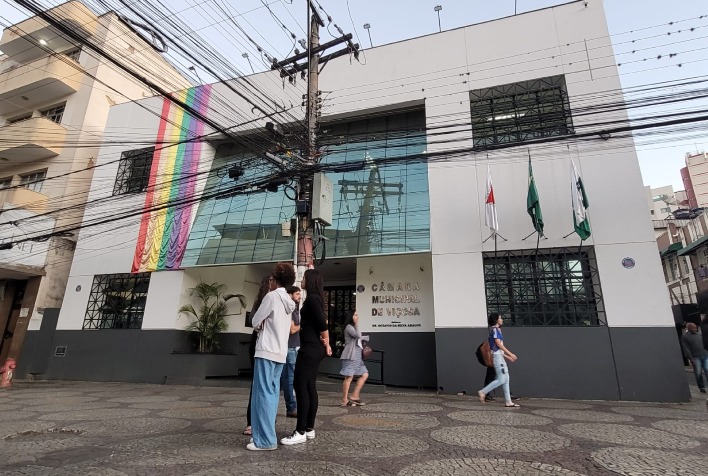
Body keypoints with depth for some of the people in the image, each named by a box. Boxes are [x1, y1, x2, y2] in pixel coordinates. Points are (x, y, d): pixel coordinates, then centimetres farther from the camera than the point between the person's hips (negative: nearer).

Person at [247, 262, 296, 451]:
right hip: (281, 352, 8)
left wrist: (262, 325, 11)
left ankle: (265, 440, 0)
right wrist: (266, 325, 8)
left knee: (263, 394, -3)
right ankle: (267, 435, 19)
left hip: (267, 351, -8)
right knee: (272, 393, 12)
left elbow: (256, 322, -6)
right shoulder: (288, 301, 12)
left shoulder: (271, 296, -12)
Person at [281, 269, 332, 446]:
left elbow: (322, 323, -19)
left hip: (310, 348, -10)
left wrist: (326, 343, -7)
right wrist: (326, 344, 14)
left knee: (300, 386, -6)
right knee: (310, 387, 11)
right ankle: (309, 429, 17)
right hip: (314, 349, 10)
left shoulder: (312, 298, -14)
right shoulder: (315, 298, 17)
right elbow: (320, 323, 17)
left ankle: (300, 432, -2)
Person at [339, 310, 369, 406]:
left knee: (364, 374, 5)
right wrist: (357, 324, -12)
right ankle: (344, 400, 2)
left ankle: (354, 396, 10)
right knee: (349, 377, -7)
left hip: (357, 356, 10)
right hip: (350, 356, -10)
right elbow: (358, 336, -21)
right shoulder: (348, 327, -9)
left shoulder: (354, 327, 23)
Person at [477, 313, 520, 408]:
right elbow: (498, 344, -16)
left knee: (506, 379, 7)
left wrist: (508, 357, 19)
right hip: (497, 356, -10)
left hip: (500, 356, 10)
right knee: (501, 379, -11)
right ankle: (483, 392, -7)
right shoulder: (495, 330, -8)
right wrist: (510, 354, -15)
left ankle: (509, 402, 8)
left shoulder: (497, 330, 20)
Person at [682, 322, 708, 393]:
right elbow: (687, 349, -5)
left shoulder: (699, 334, 15)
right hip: (696, 357, -4)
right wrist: (691, 359, -10)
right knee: (698, 373, 0)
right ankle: (701, 387, 13)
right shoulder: (685, 336, -2)